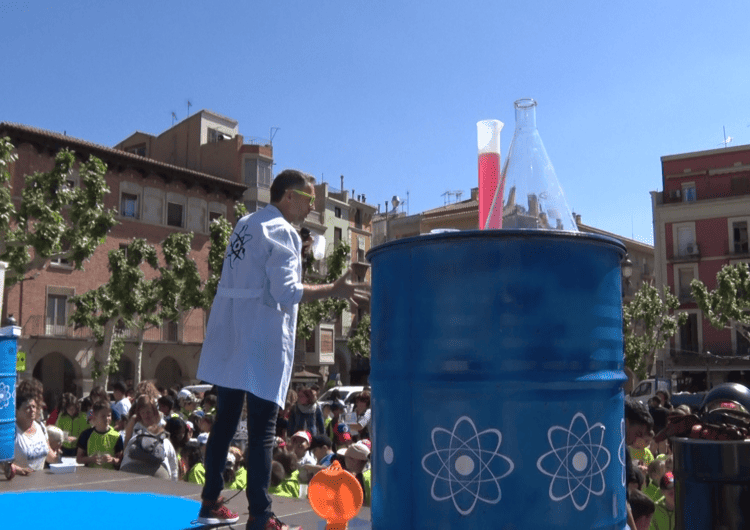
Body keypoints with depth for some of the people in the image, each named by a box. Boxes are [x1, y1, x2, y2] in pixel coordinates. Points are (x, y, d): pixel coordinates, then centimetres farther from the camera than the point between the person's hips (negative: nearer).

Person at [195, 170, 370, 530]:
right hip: (261, 343, -8)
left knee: (224, 423, 15)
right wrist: (334, 290, -15)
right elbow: (286, 292, -20)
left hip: (229, 338, 8)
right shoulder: (281, 232, -11)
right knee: (261, 431, -3)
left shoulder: (244, 225, 15)